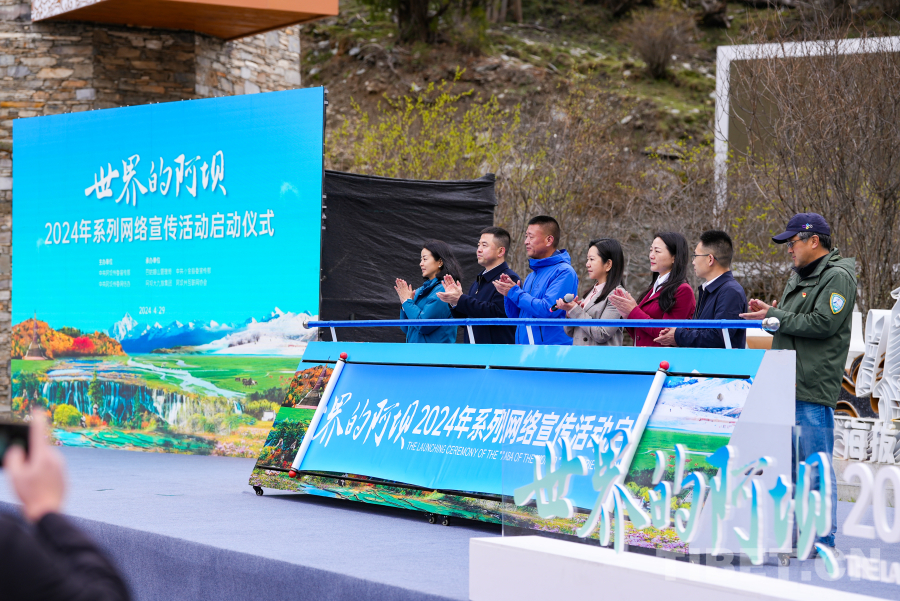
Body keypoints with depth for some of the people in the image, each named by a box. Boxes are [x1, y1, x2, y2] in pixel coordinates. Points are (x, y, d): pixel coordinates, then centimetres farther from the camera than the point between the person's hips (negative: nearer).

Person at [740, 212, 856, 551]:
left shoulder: (838, 277, -9)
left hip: (814, 389, -9)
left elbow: (822, 323, -19)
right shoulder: (798, 276, 20)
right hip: (786, 386, 9)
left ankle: (823, 539, 0)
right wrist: (770, 312, 4)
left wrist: (775, 317, -14)